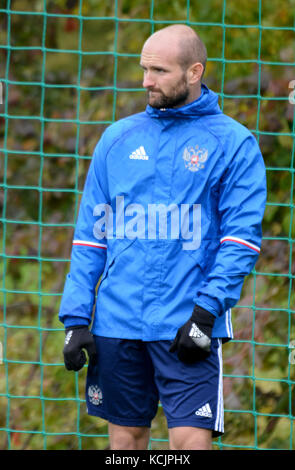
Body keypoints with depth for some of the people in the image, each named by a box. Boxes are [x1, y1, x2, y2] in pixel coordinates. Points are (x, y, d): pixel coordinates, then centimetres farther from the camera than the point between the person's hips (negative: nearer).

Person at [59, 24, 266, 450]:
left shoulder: (232, 142, 0)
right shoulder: (117, 138, 12)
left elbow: (242, 235, -5)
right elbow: (91, 233, 12)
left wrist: (206, 311, -15)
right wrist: (76, 317, 4)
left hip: (187, 329, -4)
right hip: (117, 324, 4)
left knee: (191, 439, -12)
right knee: (125, 436, 8)